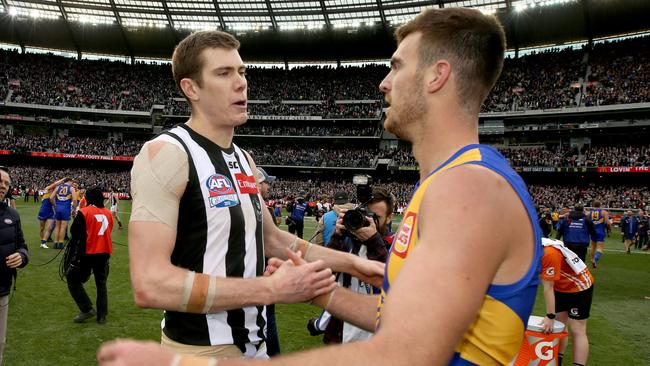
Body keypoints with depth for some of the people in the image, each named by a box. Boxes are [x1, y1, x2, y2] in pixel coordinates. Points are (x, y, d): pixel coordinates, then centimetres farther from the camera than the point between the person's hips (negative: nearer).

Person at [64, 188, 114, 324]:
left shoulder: (84, 212, -10)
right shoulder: (108, 213, 4)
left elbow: (74, 232, -8)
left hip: (87, 253, -5)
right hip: (104, 253, 5)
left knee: (73, 279, 11)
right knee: (101, 284, 16)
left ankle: (87, 309, 2)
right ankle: (102, 315, 19)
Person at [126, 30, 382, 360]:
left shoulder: (244, 160, 8)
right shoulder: (166, 153, -18)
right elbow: (149, 285, -27)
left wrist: (351, 263, 8)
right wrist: (273, 289, -25)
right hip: (200, 349, -7)